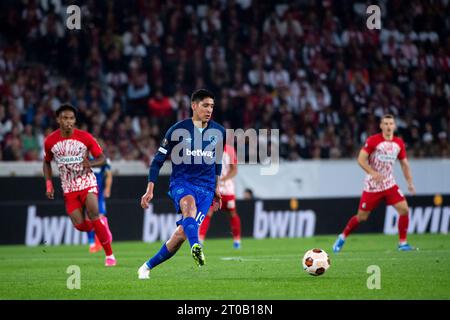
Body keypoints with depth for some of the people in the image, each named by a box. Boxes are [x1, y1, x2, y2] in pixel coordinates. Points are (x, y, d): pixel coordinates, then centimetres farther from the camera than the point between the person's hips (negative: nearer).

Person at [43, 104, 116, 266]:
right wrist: (49, 184, 2)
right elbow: (47, 162, 14)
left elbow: (101, 158, 0)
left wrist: (91, 163, -22)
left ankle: (109, 254, -10)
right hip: (68, 187, 2)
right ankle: (101, 227, 26)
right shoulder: (50, 141, -3)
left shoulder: (85, 137, -8)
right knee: (79, 225, -11)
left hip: (87, 182, -2)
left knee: (93, 214, -21)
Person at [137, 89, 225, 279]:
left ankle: (148, 266, 6)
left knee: (182, 233, -10)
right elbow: (158, 160, 3)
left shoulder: (218, 132, 7)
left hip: (206, 188, 3)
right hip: (181, 182, -3)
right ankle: (195, 247, -64)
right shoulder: (177, 130, -3)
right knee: (189, 205, -39)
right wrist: (150, 189, -3)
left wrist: (216, 187, 27)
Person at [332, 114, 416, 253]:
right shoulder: (373, 140, -11)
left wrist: (410, 183, 9)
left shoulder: (399, 143, 3)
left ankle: (403, 243, -2)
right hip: (372, 186, -4)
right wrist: (373, 173, -27)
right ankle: (342, 237, 26)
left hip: (389, 184, 4)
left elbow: (404, 164, 14)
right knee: (361, 217, 1)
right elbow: (361, 159, -14)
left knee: (404, 209, -14)